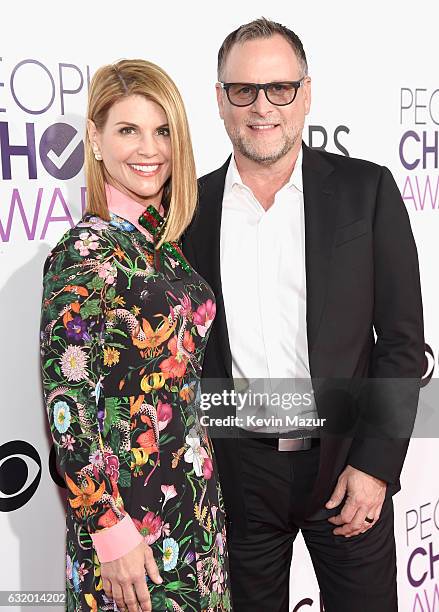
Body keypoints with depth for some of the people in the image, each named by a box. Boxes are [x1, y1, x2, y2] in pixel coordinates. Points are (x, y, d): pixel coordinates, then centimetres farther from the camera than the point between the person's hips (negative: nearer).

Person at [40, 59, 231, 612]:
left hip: (195, 501, 7)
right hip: (126, 507, -7)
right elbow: (67, 404, -18)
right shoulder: (86, 251, -16)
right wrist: (111, 530, -18)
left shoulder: (168, 240, 5)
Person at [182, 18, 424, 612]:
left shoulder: (366, 190, -4)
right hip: (235, 470, 2)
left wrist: (375, 464, -10)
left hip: (347, 462, -1)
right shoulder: (190, 207, 1)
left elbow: (401, 340, -5)